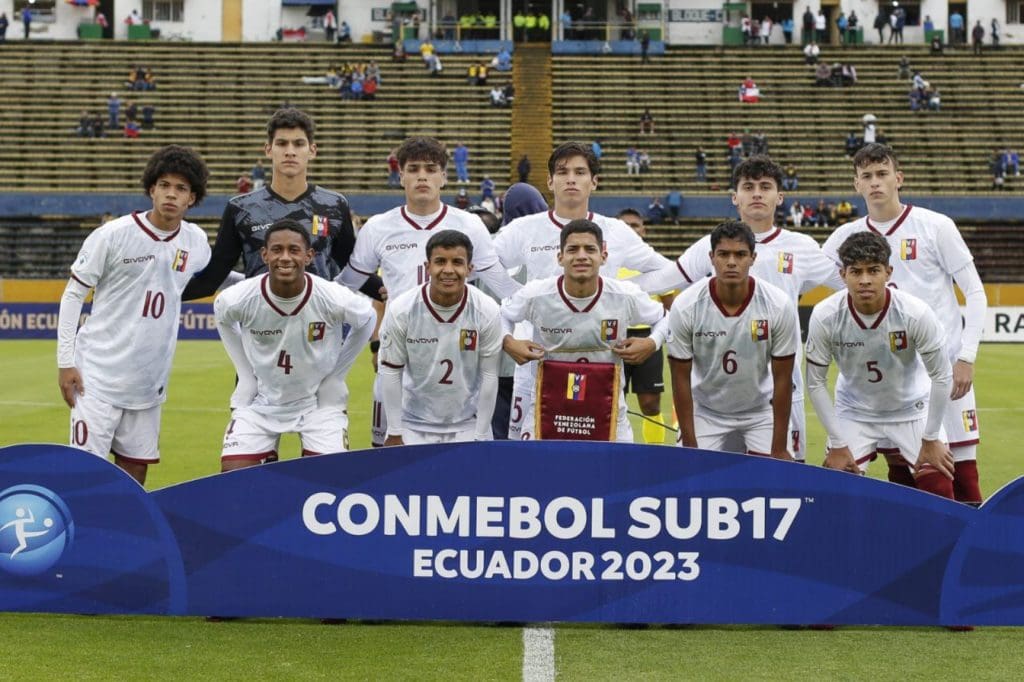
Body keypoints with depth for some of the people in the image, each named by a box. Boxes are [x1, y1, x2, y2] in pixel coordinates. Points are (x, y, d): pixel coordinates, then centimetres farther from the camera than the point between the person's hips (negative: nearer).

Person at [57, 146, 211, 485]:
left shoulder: (195, 241, 3)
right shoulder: (113, 235, -10)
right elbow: (73, 295, -4)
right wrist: (65, 361, -8)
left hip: (149, 380, 5)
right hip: (99, 375, -5)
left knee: (135, 473, 9)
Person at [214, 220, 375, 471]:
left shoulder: (335, 300, -23)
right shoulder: (237, 299, -20)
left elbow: (367, 318, 0)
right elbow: (223, 318, 6)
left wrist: (335, 374, 0)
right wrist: (246, 372, 2)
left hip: (320, 401, -1)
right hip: (260, 401, 1)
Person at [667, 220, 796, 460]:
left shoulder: (779, 306, -19)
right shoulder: (685, 307, -20)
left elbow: (782, 379, -12)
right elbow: (681, 378, -11)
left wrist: (779, 449, -11)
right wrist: (689, 446, -11)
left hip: (761, 409, 0)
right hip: (705, 411, 0)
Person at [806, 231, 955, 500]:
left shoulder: (916, 313, -27)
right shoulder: (824, 317, -25)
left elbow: (942, 377, -15)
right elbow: (816, 384, -12)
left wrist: (931, 439, -10)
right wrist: (838, 444, -12)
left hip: (912, 410, -1)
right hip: (854, 414, 1)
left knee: (939, 488, -9)